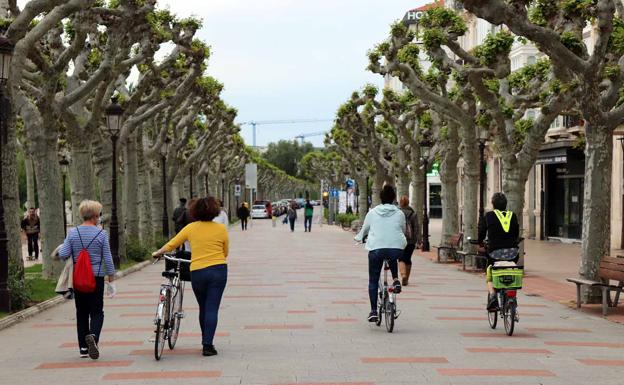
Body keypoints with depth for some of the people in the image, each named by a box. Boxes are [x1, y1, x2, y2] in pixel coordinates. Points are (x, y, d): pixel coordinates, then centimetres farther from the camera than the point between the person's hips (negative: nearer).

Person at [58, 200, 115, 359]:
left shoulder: (73, 233, -1)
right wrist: (111, 276, 5)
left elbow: (63, 254, -5)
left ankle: (83, 348, 14)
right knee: (96, 311, 4)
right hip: (96, 276, -3)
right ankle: (93, 335, -24)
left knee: (81, 312, 12)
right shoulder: (101, 234, -7)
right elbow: (107, 258, -5)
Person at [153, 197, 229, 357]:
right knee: (212, 309, 0)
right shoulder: (221, 228, -1)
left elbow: (171, 245, 6)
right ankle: (208, 345, -5)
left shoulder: (191, 228, 0)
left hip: (197, 272, 1)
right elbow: (225, 252, 8)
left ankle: (206, 342, 25)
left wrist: (157, 253, 22)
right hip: (218, 271, -1)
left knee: (203, 308, 17)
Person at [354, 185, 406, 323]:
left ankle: (373, 311, 6)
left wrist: (358, 238, 44)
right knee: (393, 259, 38)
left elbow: (364, 230, 22)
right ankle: (396, 280, 15)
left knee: (373, 280, 11)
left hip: (376, 248, -1)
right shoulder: (399, 213, 10)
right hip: (397, 248, 1)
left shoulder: (372, 213, 10)